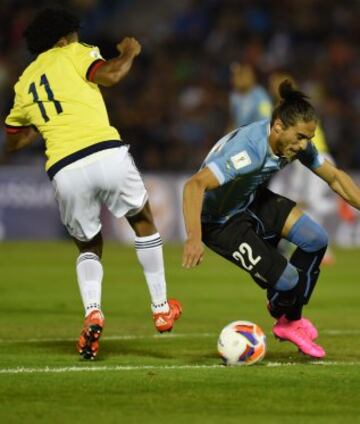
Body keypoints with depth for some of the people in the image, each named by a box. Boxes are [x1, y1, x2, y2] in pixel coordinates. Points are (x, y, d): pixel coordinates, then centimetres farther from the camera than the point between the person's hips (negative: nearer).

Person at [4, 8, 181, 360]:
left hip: (64, 170, 3)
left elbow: (14, 141, 29)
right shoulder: (71, 54, 10)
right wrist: (129, 53, 10)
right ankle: (161, 308, 25)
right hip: (106, 154, -3)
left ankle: (92, 312, -5)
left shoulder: (24, 83, 22)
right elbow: (109, 75, -9)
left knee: (88, 248, 23)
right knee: (143, 222, 24)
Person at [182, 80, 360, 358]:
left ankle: (291, 320, 19)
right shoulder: (248, 150, -38)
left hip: (253, 200, 8)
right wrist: (194, 239, -56)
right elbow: (195, 185, -46)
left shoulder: (297, 143, -13)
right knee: (287, 279, -15)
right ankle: (285, 320, 25)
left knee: (316, 239, -4)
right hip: (220, 220, -8)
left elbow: (334, 177, 2)